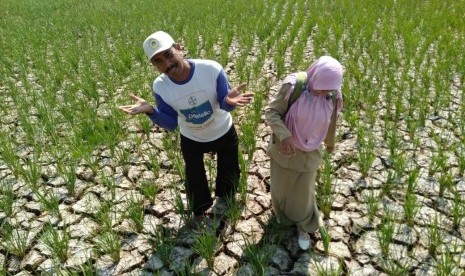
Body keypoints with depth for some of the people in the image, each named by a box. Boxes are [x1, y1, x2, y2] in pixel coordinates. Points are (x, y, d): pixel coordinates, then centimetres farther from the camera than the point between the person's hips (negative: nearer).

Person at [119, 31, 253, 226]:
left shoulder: (212, 69, -34)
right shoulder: (160, 87, -25)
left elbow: (224, 105, -23)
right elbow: (171, 124, -18)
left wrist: (229, 101, -48)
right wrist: (150, 111, -36)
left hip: (224, 134, -1)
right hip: (191, 140, 1)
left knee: (229, 175, 21)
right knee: (194, 180, 21)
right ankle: (199, 213, 52)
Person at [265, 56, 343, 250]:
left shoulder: (333, 96, -14)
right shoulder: (292, 86, -25)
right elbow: (271, 112, -21)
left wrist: (330, 142, 22)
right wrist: (284, 135, -36)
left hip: (309, 153, 1)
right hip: (284, 148, -1)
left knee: (304, 192, 14)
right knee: (280, 186, 21)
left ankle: (303, 226, 41)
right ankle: (281, 213, 53)